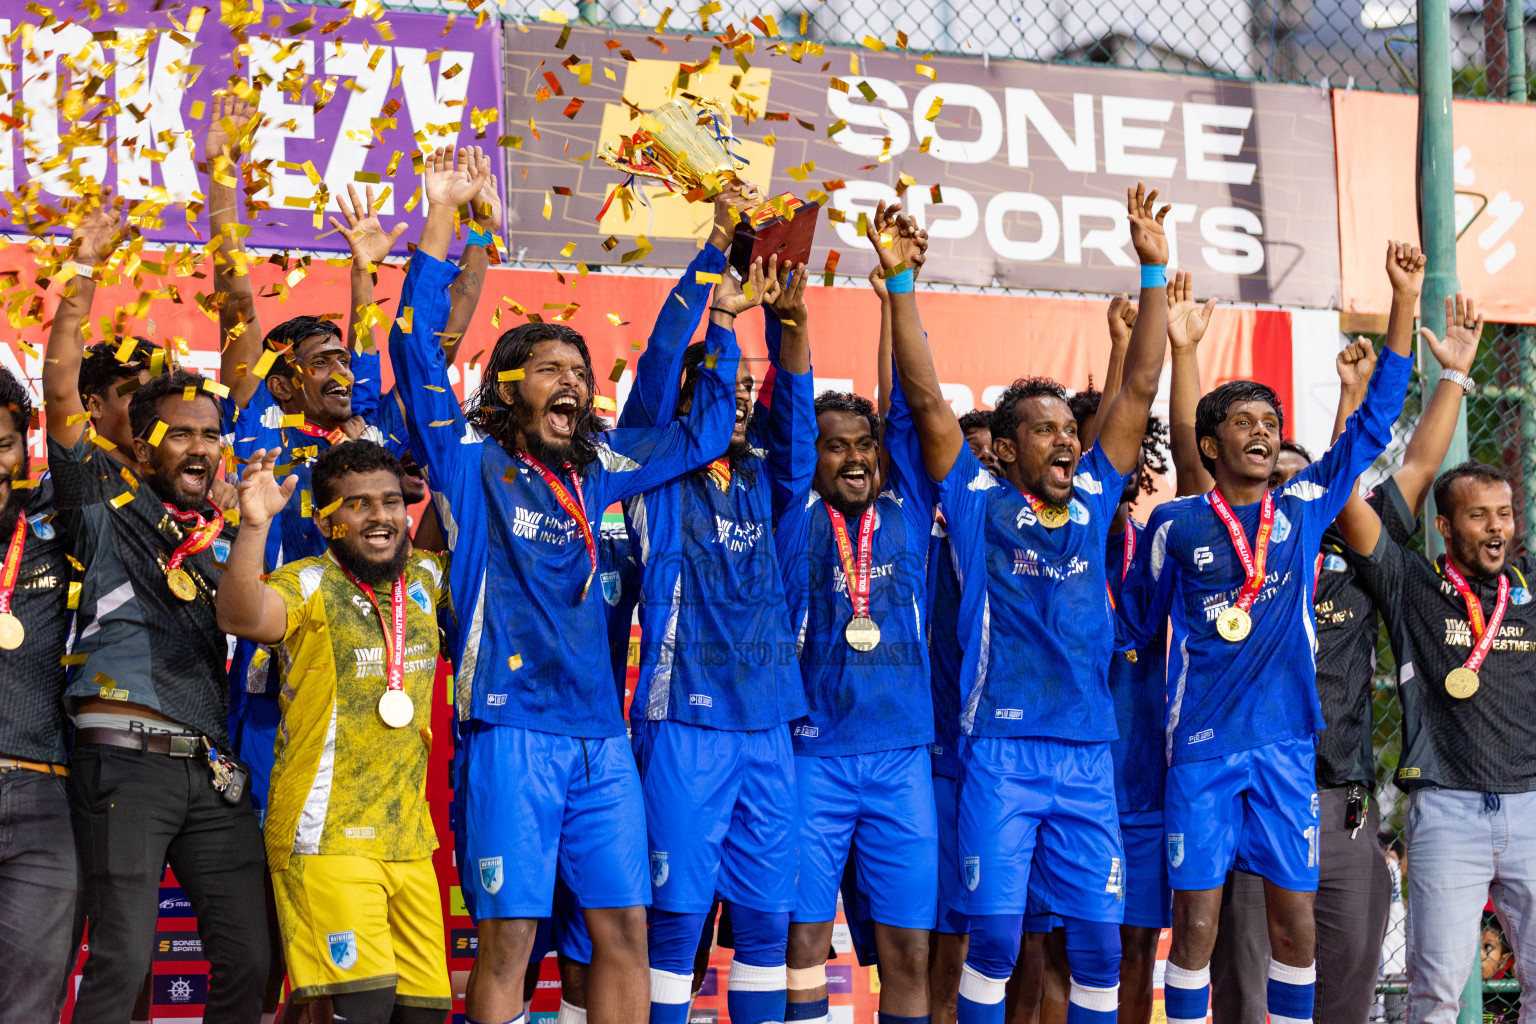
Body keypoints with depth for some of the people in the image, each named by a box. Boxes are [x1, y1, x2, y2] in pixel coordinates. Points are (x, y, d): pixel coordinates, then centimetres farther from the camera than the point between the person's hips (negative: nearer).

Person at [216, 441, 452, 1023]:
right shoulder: (308, 586, -7)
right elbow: (242, 617, -28)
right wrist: (254, 526, -41)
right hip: (328, 838, -6)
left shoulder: (425, 580, 11)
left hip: (410, 840, 6)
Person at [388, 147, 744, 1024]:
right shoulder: (472, 462, 2)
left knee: (625, 926, 5)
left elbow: (702, 433, 26)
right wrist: (442, 222, -15)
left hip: (602, 737, 5)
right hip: (513, 729, -5)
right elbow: (418, 354, -10)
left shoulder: (595, 471, 15)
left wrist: (722, 325, 20)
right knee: (509, 932, -6)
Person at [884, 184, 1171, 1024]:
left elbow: (1139, 390, 11)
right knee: (995, 932, -5)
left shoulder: (1092, 502, 12)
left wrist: (1153, 271, 8)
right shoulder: (979, 504, 3)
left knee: (1100, 935, 4)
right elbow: (926, 401, -2)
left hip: (1088, 751, 4)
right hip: (1001, 748, -4)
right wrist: (900, 283, -8)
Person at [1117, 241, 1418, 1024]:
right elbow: (1132, 622, 15)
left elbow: (1371, 427, 7)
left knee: (1295, 922, 5)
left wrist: (1403, 307, 4)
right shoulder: (1175, 524, 2)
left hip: (1287, 742, 2)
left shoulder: (1303, 508, 7)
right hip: (1201, 746, -2)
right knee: (1196, 923, -1)